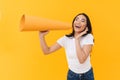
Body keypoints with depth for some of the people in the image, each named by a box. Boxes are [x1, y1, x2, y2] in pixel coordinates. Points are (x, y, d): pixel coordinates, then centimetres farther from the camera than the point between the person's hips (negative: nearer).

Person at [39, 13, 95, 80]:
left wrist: (77, 39, -27)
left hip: (87, 75, -2)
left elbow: (82, 60, -28)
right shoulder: (66, 39, -10)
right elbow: (47, 51, -10)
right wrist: (42, 36, -23)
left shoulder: (88, 37, -17)